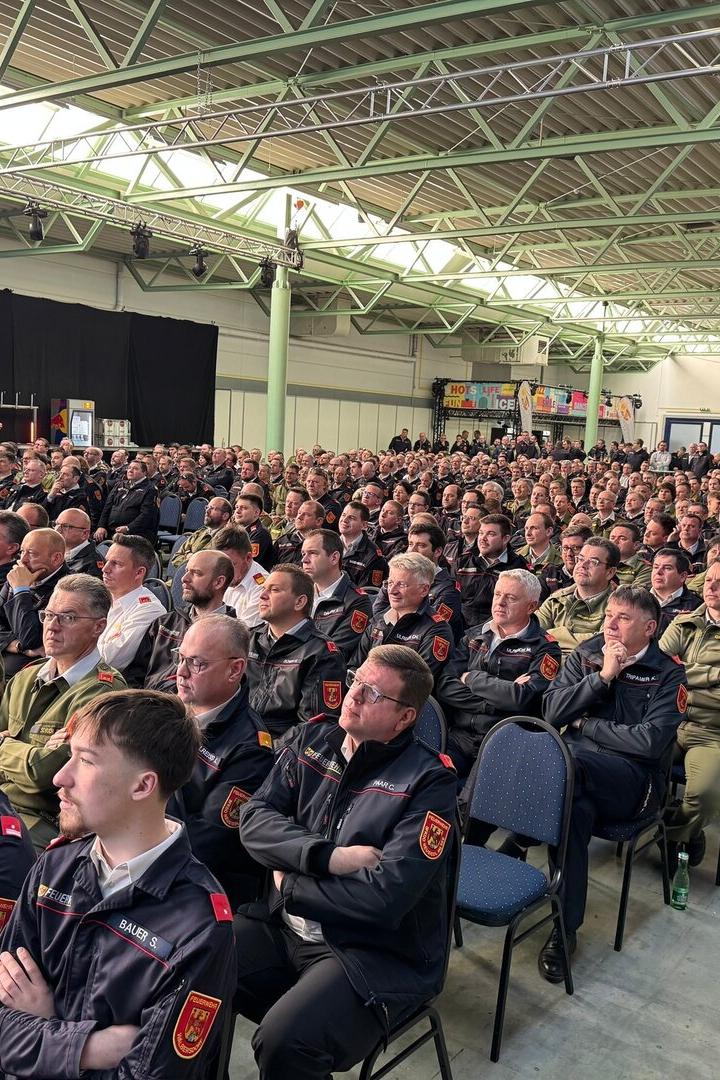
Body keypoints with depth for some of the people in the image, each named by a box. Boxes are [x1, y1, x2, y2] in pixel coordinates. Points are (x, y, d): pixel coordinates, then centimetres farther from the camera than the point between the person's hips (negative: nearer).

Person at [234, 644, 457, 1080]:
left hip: (378, 955, -5)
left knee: (284, 1043, -28)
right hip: (286, 925, 6)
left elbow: (385, 897, -23)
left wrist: (289, 883, -11)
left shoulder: (428, 783, -16)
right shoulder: (313, 741, 2)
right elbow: (255, 821, -4)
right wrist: (330, 857, -19)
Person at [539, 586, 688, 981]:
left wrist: (585, 724, -6)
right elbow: (552, 712, 1)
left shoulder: (668, 675, 0)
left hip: (633, 778, -3)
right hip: (576, 767, 4)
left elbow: (650, 741, -13)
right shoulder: (584, 656, 12)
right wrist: (603, 676, -7)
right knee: (577, 808, -34)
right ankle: (566, 927, -24)